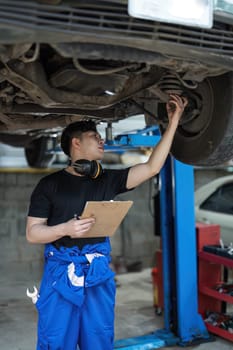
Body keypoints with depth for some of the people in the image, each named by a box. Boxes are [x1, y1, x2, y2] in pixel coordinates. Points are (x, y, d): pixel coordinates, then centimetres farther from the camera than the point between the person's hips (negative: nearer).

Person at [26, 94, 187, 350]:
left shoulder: (108, 180, 11)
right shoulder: (50, 184, 2)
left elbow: (152, 167, 4)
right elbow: (32, 232, 0)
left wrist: (173, 122, 2)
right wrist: (65, 229, -20)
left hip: (99, 273, 3)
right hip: (61, 272, -3)